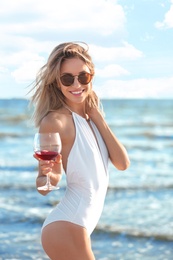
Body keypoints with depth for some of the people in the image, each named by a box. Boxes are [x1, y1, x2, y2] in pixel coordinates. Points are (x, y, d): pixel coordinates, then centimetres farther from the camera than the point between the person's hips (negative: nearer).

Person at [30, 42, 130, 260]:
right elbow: (45, 186, -13)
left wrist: (98, 118, -4)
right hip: (66, 227, -8)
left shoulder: (90, 116, 8)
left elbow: (122, 163, 0)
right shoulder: (55, 121, -15)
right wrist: (46, 173, -34)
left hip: (81, 224, 8)